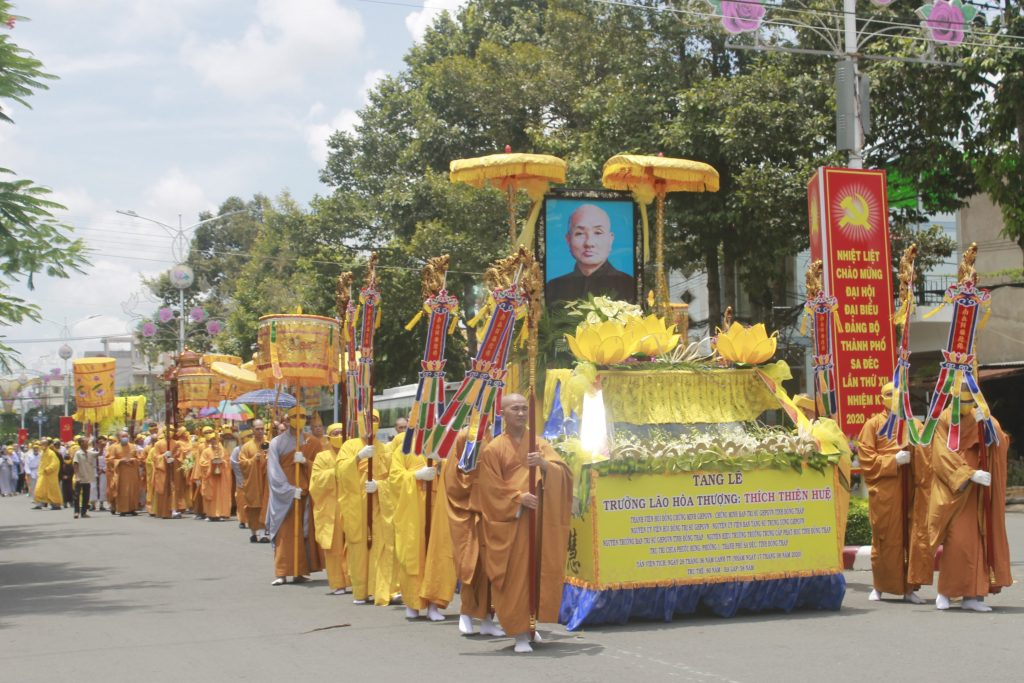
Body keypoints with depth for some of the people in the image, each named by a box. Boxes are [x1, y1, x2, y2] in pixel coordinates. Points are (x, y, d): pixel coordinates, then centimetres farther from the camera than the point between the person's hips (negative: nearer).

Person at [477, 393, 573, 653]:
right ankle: (520, 632, -3)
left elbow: (564, 473, 0)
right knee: (516, 576, -7)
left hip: (540, 520, 4)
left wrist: (544, 464, -19)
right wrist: (518, 498, -16)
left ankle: (531, 623, 20)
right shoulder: (493, 449, 2)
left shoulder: (540, 445, 12)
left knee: (539, 571, 4)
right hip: (511, 522, -4)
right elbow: (492, 490, -2)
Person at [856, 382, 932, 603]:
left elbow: (926, 454, 15)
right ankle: (878, 587, 11)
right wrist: (893, 460, -12)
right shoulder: (873, 424, 5)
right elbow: (866, 457, -2)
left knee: (915, 536, -2)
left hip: (910, 488, 3)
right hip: (885, 490, -3)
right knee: (886, 538, 0)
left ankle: (910, 587, 3)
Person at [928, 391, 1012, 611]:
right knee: (956, 539, -10)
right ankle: (945, 592, 2)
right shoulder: (942, 421, -3)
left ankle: (972, 595, 2)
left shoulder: (982, 418, 9)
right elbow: (943, 456, -11)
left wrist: (987, 424, -21)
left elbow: (1002, 444, -4)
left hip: (977, 493, 4)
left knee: (977, 540, 0)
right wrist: (970, 474, -21)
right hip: (953, 490, -4)